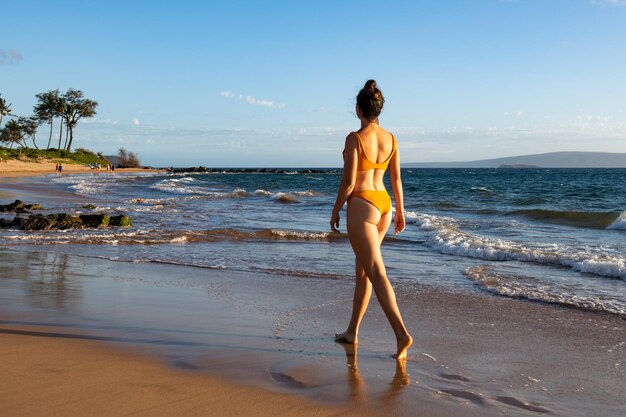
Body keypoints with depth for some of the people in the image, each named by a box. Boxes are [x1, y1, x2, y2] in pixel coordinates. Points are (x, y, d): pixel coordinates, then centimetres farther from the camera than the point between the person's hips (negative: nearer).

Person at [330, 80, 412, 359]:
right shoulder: (390, 138, 6)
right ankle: (352, 331, 27)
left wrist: (335, 210, -2)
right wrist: (400, 211, 18)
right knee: (362, 269, 17)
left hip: (361, 206, -7)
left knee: (376, 272, -9)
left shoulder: (354, 138, -13)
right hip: (383, 204, 8)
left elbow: (348, 182, -14)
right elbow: (396, 178, 9)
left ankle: (401, 334, -19)